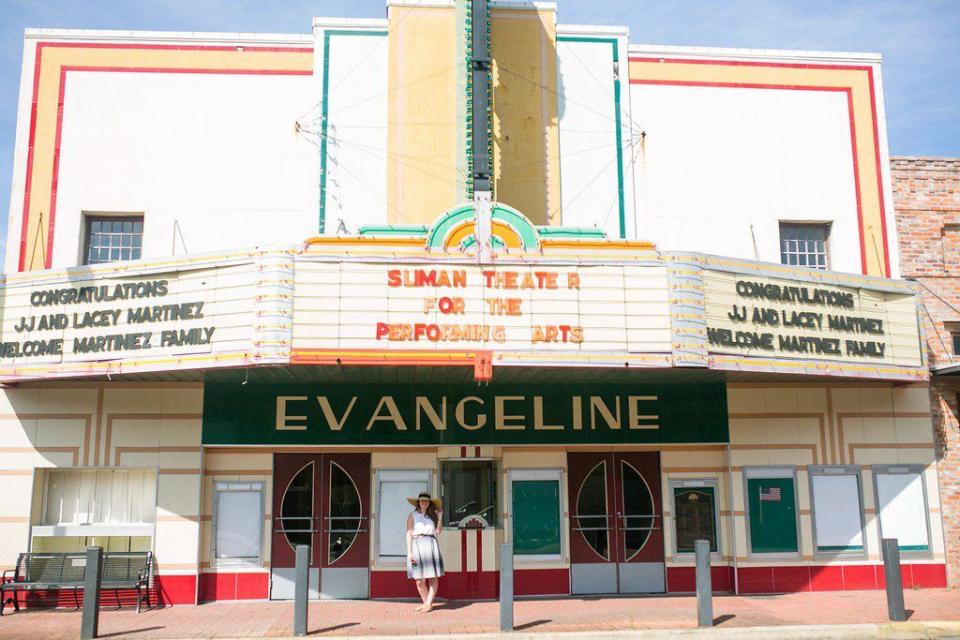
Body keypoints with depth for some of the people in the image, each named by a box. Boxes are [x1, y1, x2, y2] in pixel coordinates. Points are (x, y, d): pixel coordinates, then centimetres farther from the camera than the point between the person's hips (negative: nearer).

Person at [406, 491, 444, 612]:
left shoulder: (432, 515, 14)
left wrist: (440, 517, 1)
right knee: (419, 579, -1)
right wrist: (409, 552, -7)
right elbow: (409, 534, 1)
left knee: (433, 577, -4)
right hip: (417, 545, -2)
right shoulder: (412, 516, 7)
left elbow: (438, 530, 3)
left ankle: (429, 603, 0)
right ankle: (425, 602, 14)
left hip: (430, 545, 2)